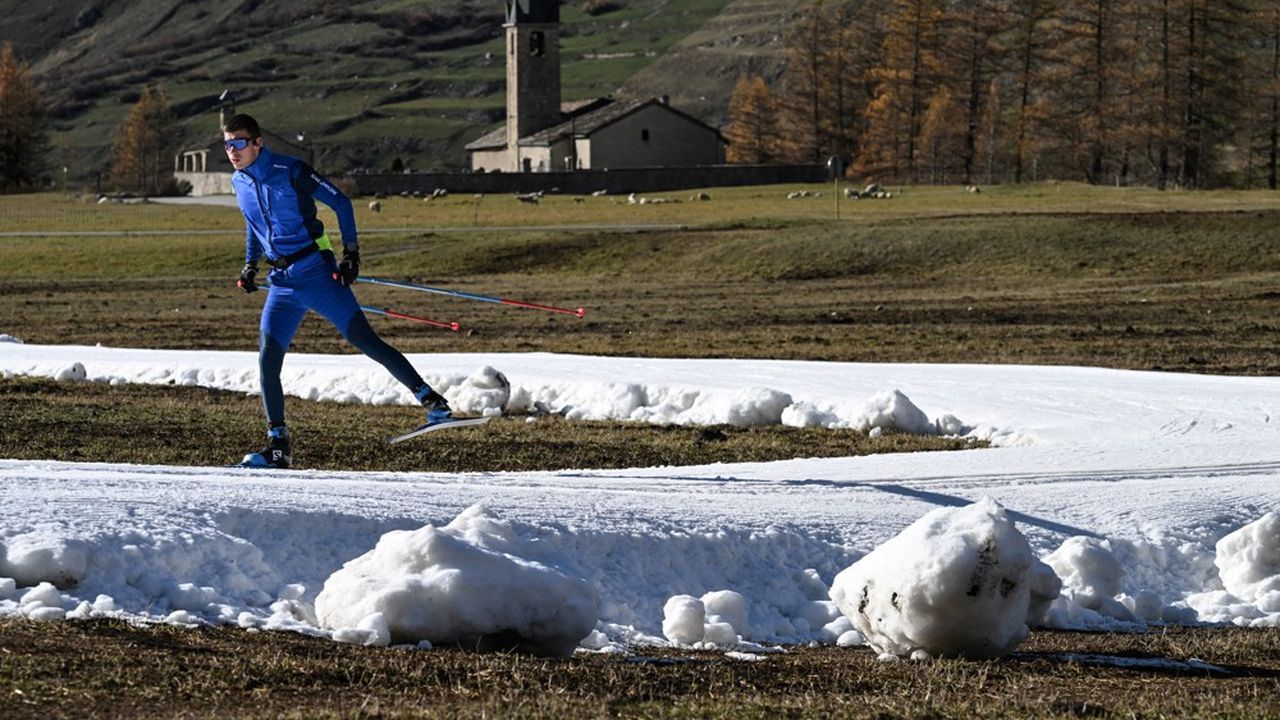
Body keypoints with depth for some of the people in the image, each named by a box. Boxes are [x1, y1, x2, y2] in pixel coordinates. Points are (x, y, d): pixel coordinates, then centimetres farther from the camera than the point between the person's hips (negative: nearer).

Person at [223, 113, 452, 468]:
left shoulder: (289, 171, -11)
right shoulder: (239, 182, 7)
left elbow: (339, 202, -3)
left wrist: (351, 251, -7)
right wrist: (251, 264, 18)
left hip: (316, 272, -5)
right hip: (282, 284, 5)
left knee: (365, 341, -10)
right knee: (267, 361, -7)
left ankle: (431, 400, -3)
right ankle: (278, 445, 0)